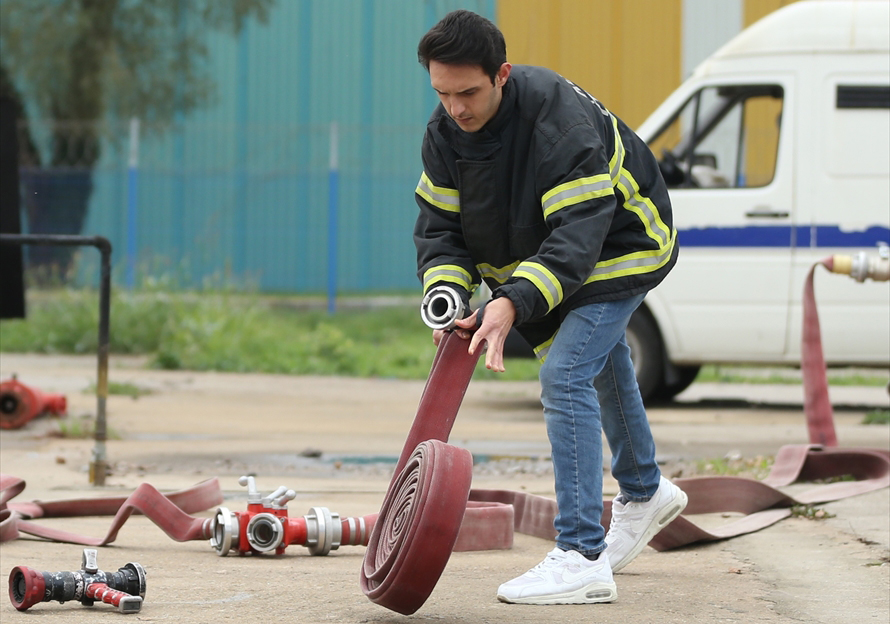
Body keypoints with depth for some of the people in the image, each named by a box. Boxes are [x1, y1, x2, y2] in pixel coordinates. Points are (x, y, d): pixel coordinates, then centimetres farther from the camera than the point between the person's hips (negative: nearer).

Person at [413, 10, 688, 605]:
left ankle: (584, 559, -23)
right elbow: (439, 224, -9)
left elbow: (579, 233, -41)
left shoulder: (559, 119, -38)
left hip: (620, 246, -8)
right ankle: (644, 493, 54)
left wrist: (515, 303, -52)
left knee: (566, 375, -23)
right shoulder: (446, 131, -15)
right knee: (602, 370, 27)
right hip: (543, 254, 8)